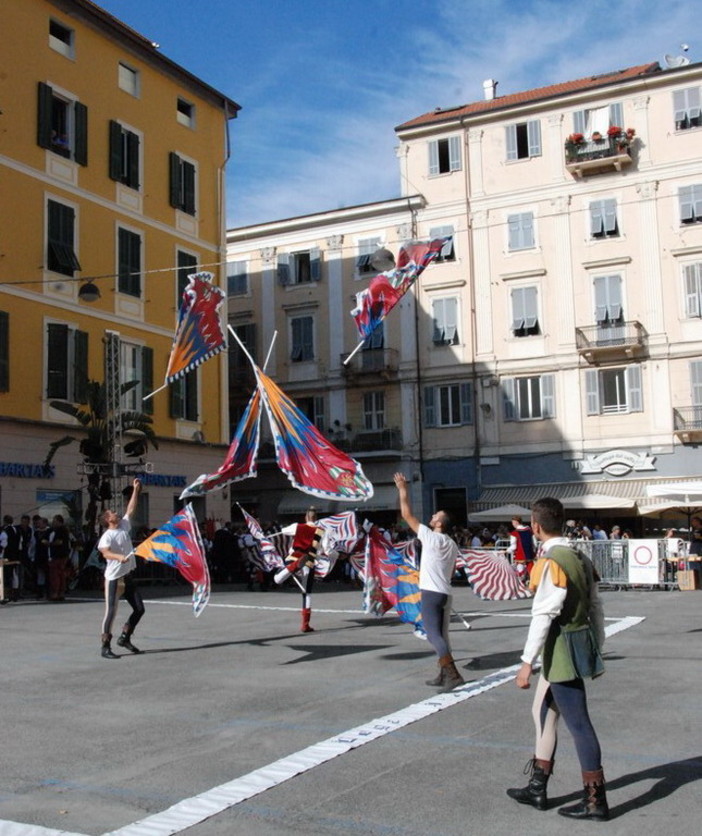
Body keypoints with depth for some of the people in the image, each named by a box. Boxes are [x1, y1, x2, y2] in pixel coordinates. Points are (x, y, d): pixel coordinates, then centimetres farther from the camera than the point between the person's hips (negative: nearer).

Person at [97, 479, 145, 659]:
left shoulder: (124, 526, 8)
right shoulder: (107, 536, -13)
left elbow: (131, 509, 15)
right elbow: (105, 553, -29)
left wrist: (136, 490, 14)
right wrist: (119, 557, -46)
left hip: (128, 576, 8)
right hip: (113, 578, -8)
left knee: (139, 609, 8)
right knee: (111, 612, -6)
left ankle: (125, 638, 22)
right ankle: (105, 647, 1)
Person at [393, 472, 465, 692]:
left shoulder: (430, 537, -9)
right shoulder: (452, 545, 14)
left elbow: (407, 514, -8)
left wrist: (403, 489, -2)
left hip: (431, 592, -8)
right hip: (445, 593, 8)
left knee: (434, 635, -11)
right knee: (441, 635, 14)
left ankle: (453, 675, -18)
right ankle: (444, 675, 17)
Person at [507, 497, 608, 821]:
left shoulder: (549, 563, -18)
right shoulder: (580, 558, 8)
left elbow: (543, 615, -22)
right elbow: (596, 608, 12)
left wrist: (527, 661, -20)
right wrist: (597, 650, 20)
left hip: (560, 653, -9)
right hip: (579, 648, 9)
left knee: (578, 724, 0)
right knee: (542, 713, 19)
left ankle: (596, 800, 10)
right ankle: (537, 788, 29)